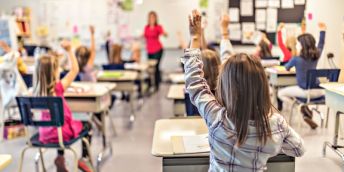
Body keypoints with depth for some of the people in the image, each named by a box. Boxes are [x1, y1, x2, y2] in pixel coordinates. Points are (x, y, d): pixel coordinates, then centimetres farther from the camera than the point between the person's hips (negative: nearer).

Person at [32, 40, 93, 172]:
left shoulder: (37, 91, -8)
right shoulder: (58, 88, -23)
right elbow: (75, 70, -16)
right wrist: (69, 50, -11)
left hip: (45, 133, 6)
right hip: (62, 132, -6)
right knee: (87, 125, 21)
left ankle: (60, 157, 36)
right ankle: (84, 159, 22)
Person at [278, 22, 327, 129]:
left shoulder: (296, 59, -12)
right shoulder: (316, 56, 1)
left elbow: (286, 68, 8)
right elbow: (321, 45, 22)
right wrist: (322, 31, 32)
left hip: (305, 91, -5)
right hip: (318, 91, 5)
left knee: (281, 93, 12)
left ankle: (303, 108, 0)